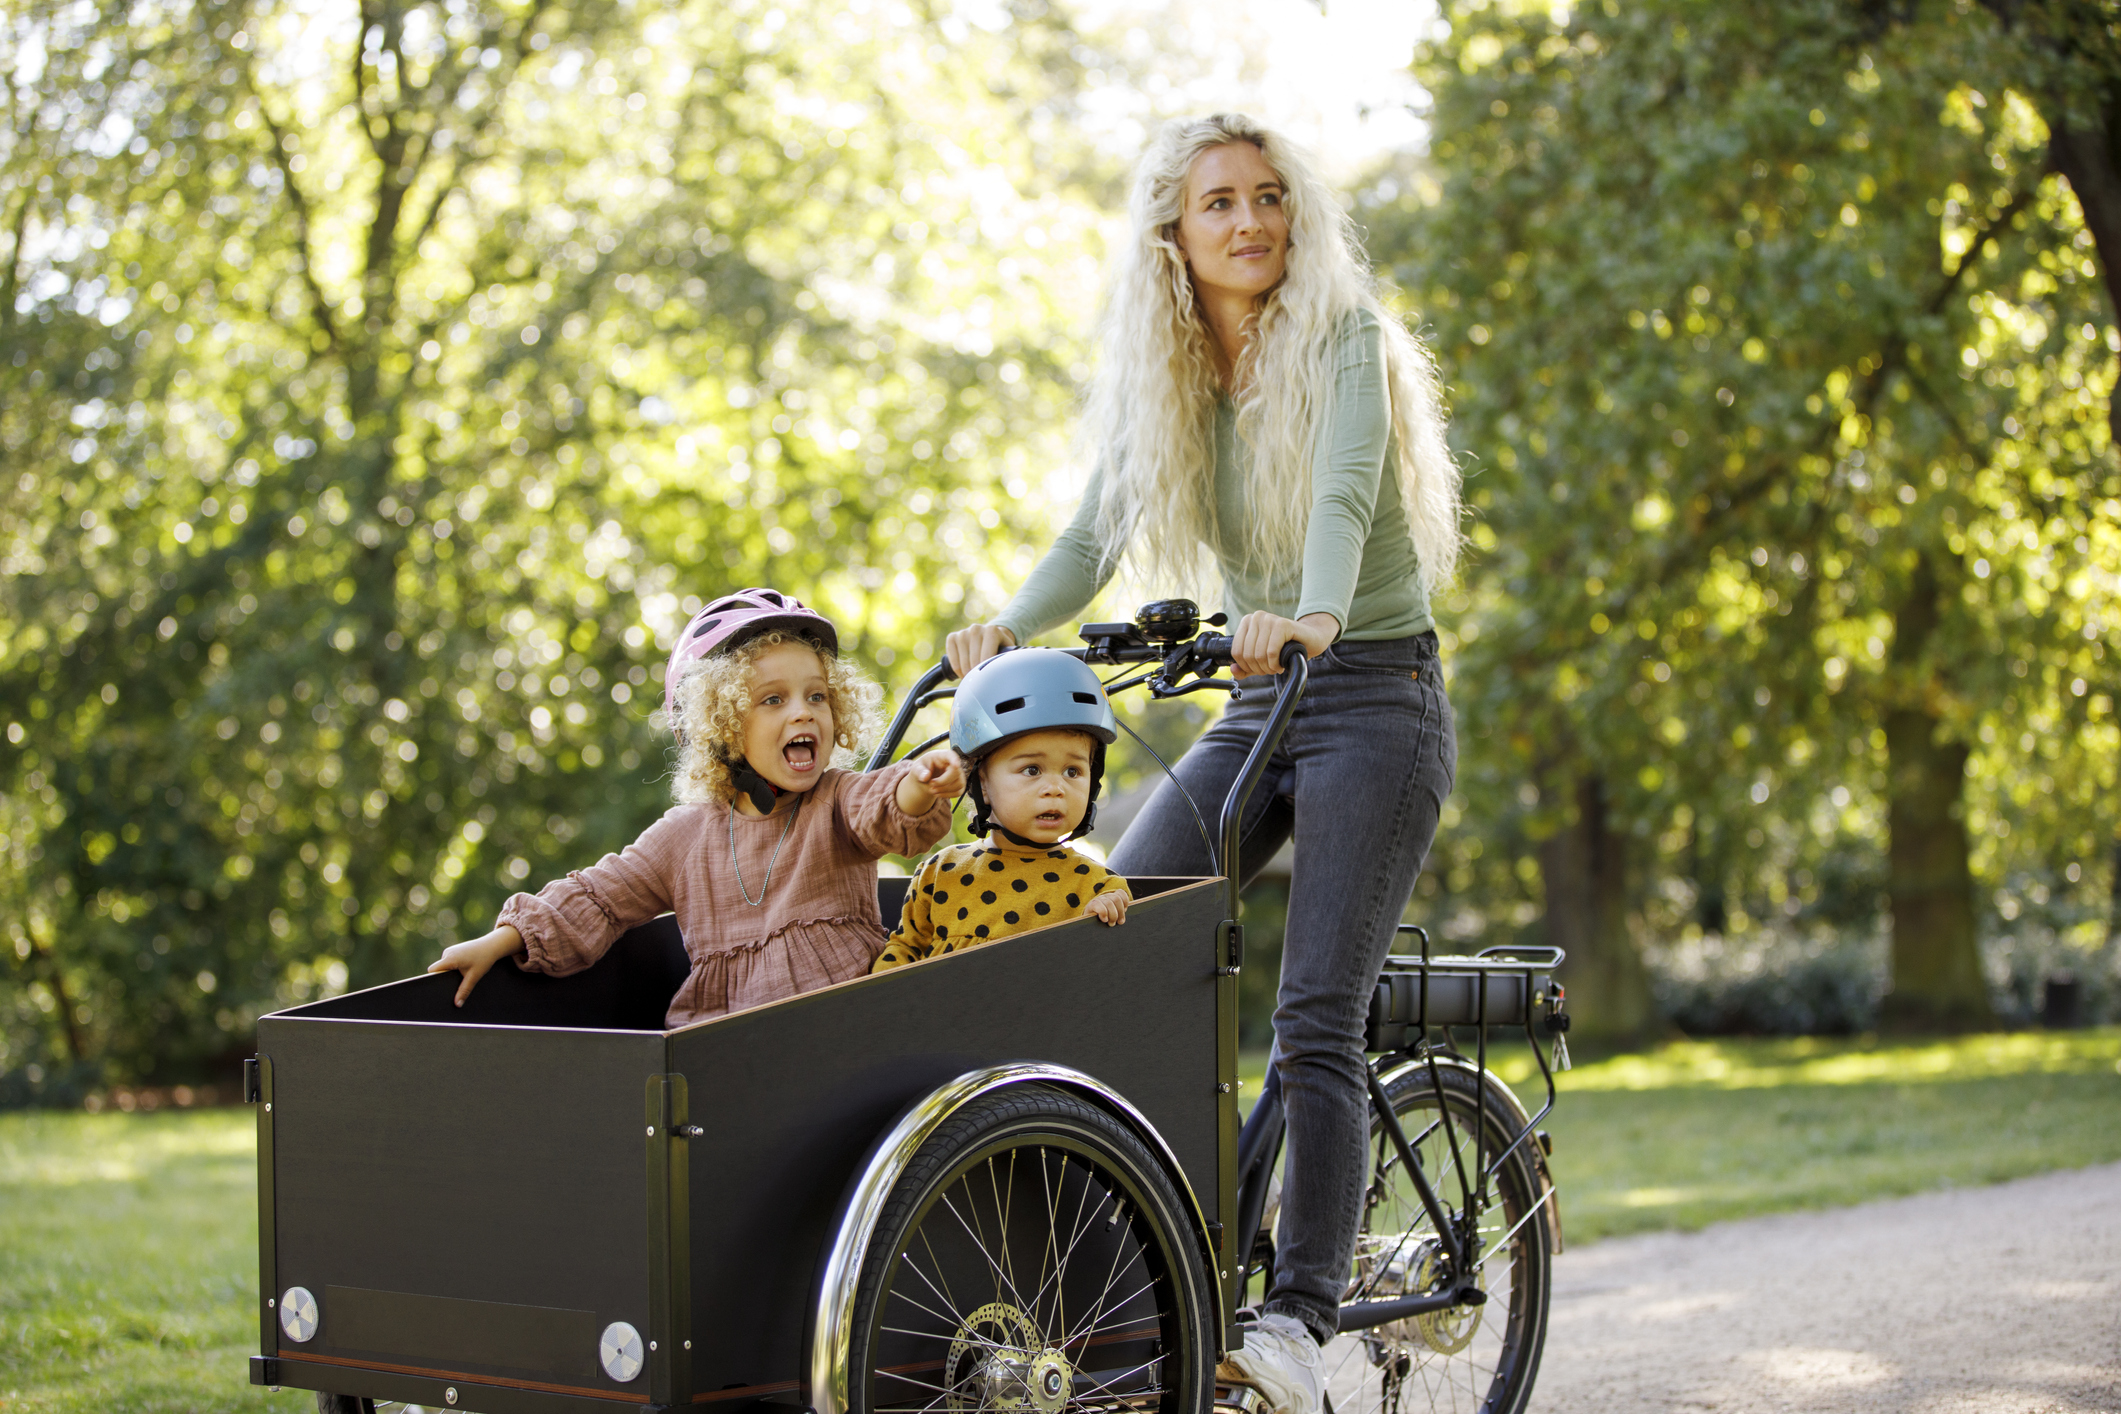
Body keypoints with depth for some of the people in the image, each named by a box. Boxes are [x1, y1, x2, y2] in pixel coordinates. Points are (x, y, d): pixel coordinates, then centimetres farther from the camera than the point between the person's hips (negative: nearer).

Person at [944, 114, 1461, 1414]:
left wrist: (1314, 616, -45)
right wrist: (1011, 627, -18)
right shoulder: (1161, 377, 8)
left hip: (1376, 695, -6)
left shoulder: (1343, 338, -9)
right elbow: (1097, 532, 1)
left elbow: (1345, 491, -26)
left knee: (1316, 1016, -16)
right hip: (1255, 707, 6)